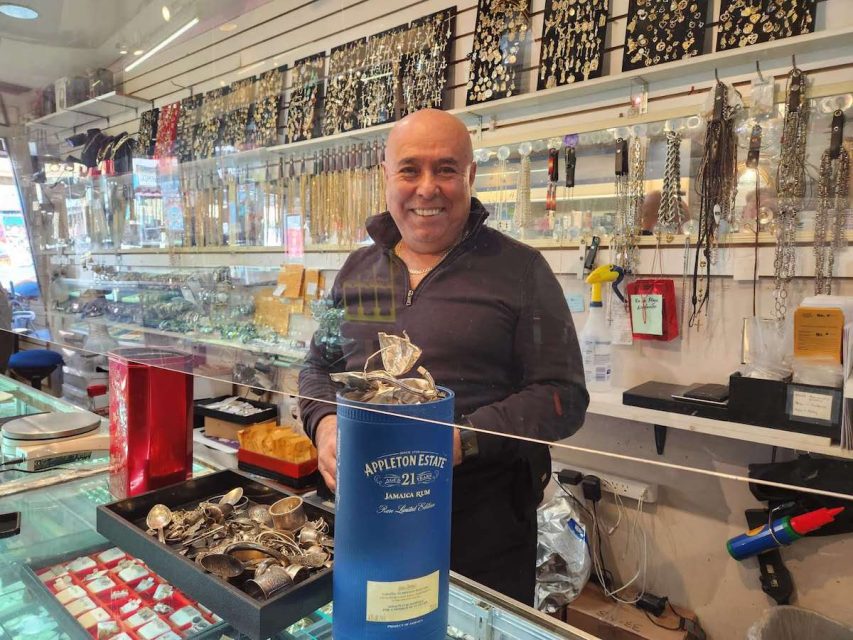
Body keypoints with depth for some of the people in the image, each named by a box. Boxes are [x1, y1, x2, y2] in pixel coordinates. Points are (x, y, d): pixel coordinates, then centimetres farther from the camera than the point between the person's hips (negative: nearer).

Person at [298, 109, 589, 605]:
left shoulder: (520, 270, -7)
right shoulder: (356, 271, 7)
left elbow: (564, 396, -10)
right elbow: (319, 366, 16)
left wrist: (464, 440, -22)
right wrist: (324, 423, -6)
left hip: (483, 524, -3)